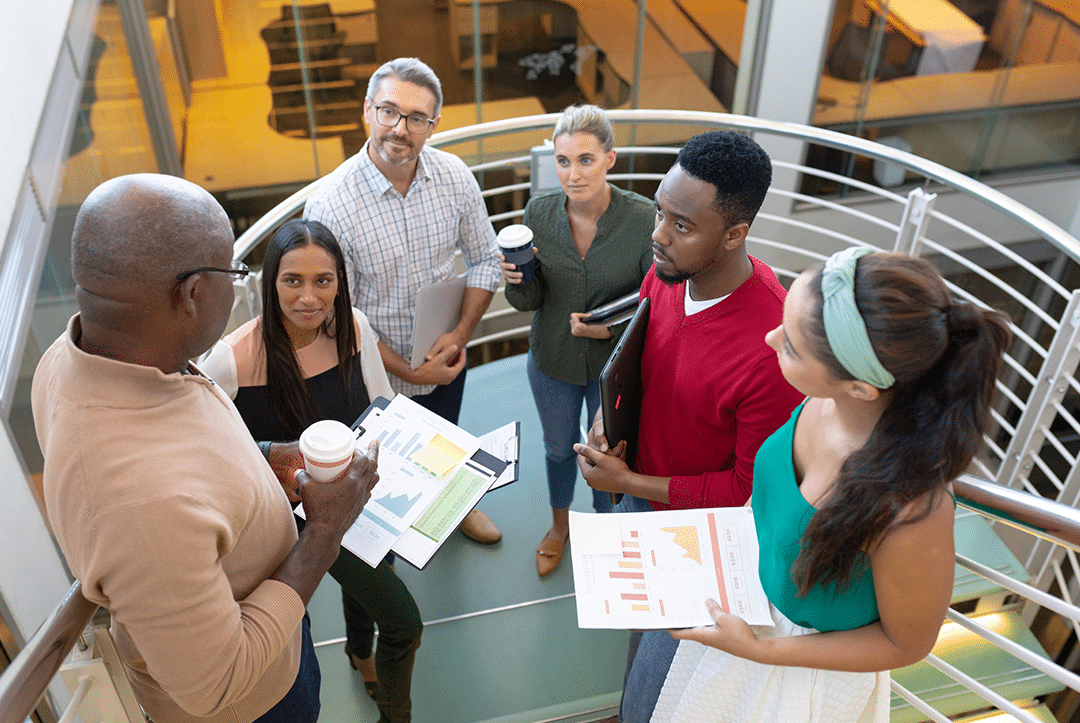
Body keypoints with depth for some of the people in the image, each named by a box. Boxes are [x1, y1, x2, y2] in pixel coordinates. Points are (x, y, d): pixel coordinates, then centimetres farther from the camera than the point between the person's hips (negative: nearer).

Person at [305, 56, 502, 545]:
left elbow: (485, 259, -3)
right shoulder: (329, 204, -27)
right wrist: (407, 371, -20)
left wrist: (461, 334, -14)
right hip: (377, 373, -4)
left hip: (446, 358, 4)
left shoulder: (455, 178, -15)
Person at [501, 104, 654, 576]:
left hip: (614, 364, -2)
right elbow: (531, 301, -8)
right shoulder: (539, 212, -15)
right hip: (552, 360, 2)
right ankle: (560, 525, 54)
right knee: (558, 447, 25)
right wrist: (517, 281, -29)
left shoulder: (643, 219, -24)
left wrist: (611, 328, -27)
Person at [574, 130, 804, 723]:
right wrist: (607, 413, -13)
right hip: (643, 490, 7)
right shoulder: (665, 272, -15)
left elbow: (751, 489, -24)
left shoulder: (773, 351, -38)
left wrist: (627, 482, -21)